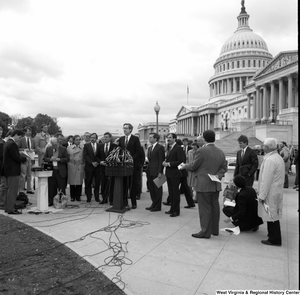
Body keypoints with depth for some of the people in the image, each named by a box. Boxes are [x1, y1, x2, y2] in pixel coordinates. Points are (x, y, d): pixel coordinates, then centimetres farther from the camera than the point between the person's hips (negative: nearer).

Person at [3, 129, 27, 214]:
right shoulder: (12, 144, -19)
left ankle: (7, 207, 27)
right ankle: (11, 209, 3)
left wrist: (21, 157, 8)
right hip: (13, 171, -10)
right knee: (13, 190, -3)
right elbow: (16, 158, -22)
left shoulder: (7, 143, 13)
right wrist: (25, 158, -8)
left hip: (7, 170, 10)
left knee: (8, 189, 18)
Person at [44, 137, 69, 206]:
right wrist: (50, 159, -10)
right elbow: (44, 158, 9)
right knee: (51, 188, 6)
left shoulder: (63, 149, 1)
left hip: (60, 171, -2)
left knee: (62, 188, 2)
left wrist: (59, 159, -15)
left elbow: (67, 159, -2)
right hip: (51, 171, 2)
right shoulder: (48, 149, 9)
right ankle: (51, 202, 16)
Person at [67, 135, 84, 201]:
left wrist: (83, 165, 1)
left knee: (79, 182, 1)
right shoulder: (69, 148, 8)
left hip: (80, 166, 0)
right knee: (72, 182, 2)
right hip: (72, 166, 0)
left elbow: (84, 158, 7)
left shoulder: (82, 148, 7)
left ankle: (78, 196, 12)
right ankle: (72, 196, 13)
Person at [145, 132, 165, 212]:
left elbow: (161, 160, -12)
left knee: (157, 189, 1)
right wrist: (147, 170, 10)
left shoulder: (160, 147, -8)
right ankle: (154, 204, 23)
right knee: (151, 189, 11)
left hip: (156, 172, -8)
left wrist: (160, 172, -17)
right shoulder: (149, 148, 17)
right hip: (150, 172, 8)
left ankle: (158, 206, 10)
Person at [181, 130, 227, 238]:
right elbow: (224, 167, 10)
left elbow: (193, 166, -8)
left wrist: (185, 166, 9)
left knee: (205, 208, 0)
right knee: (214, 207, 15)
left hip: (204, 185, -7)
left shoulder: (201, 151, -14)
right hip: (215, 185, 7)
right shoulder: (220, 152, 9)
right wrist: (218, 175, 0)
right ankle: (214, 229, 27)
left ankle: (205, 232, 7)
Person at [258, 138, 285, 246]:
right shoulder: (278, 158, 11)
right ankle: (274, 236, 31)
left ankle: (274, 239, 10)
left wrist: (262, 195, -16)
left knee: (272, 216, 0)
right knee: (274, 215, 18)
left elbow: (266, 180, -22)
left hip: (271, 192, -10)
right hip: (277, 191, 10)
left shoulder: (270, 160, -21)